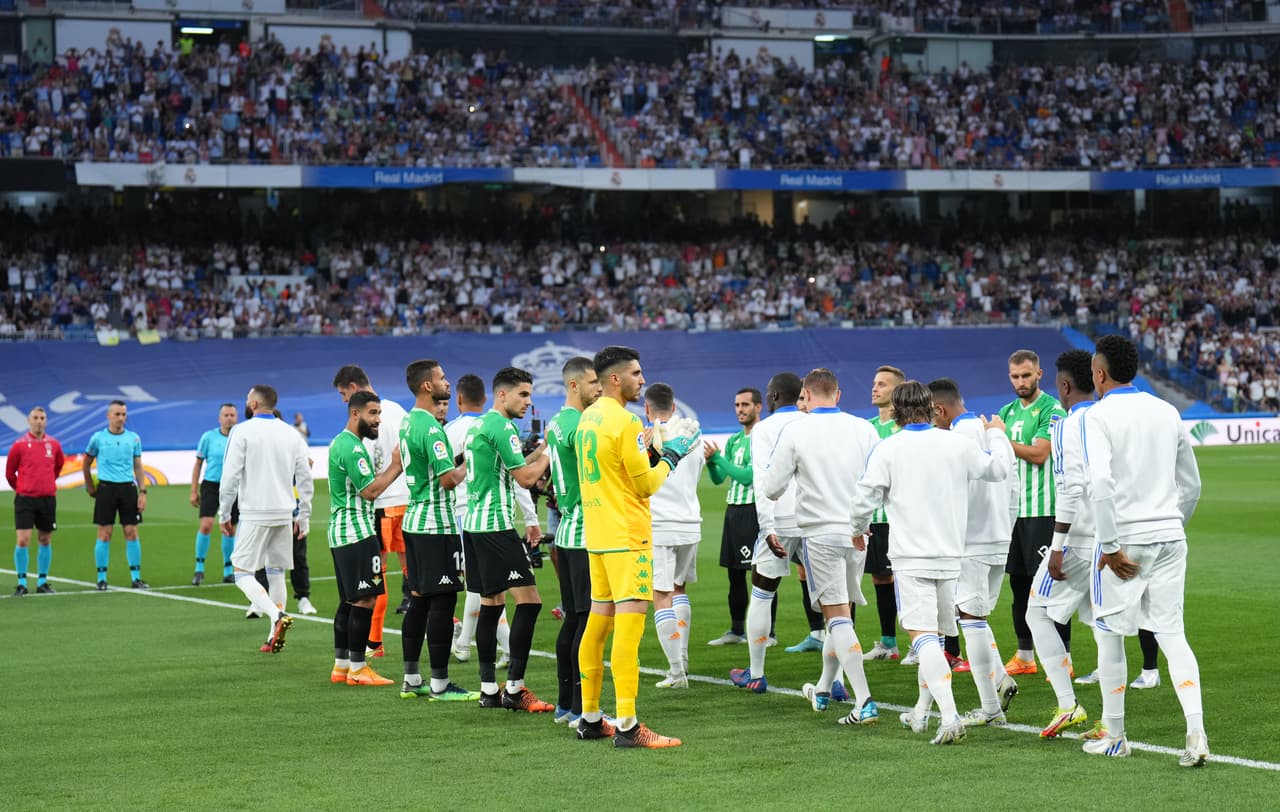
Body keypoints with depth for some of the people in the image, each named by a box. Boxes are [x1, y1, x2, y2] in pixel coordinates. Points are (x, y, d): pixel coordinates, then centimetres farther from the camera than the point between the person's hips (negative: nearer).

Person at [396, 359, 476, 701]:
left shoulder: (408, 422, 13)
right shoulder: (430, 427, -18)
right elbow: (448, 478, -23)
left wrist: (456, 461, 17)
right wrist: (468, 465, -3)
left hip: (415, 519, 10)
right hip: (437, 523, -10)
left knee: (419, 597, 13)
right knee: (443, 600, -6)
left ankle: (411, 679, 17)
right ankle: (440, 684, -5)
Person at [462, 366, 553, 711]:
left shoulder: (478, 425, 18)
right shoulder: (502, 427, -12)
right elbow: (525, 478, -15)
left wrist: (538, 451, 17)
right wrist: (547, 455, 0)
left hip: (474, 524, 10)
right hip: (495, 524, -10)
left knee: (491, 604, 12)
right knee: (529, 600, -11)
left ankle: (489, 689, 12)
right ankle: (514, 689, -12)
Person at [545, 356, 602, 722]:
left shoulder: (555, 424, 15)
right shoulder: (579, 427, -15)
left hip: (567, 530, 10)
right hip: (586, 534, -10)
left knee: (573, 618, 12)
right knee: (589, 620, -8)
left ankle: (565, 705, 16)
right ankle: (580, 709, -8)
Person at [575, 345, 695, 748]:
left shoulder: (588, 418, 13)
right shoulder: (624, 421, -14)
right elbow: (646, 484, -12)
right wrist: (671, 457, 4)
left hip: (596, 534, 9)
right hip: (626, 536, -9)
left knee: (599, 620, 14)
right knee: (629, 623, -11)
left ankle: (590, 718, 20)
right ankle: (627, 726, -15)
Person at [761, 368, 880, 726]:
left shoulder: (795, 432, -7)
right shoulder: (863, 429, 1)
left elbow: (771, 488, -4)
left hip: (820, 532, -4)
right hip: (857, 534, 4)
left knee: (837, 616, -5)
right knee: (841, 612, 18)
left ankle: (864, 702, -16)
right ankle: (823, 689, 35)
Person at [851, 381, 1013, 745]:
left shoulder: (885, 450, -8)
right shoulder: (959, 445, 2)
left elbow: (864, 500, -5)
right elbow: (998, 470, 18)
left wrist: (860, 528, 18)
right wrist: (997, 435, 38)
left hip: (910, 558, -4)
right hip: (950, 555, 4)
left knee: (923, 636, -11)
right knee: (934, 634, 19)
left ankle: (950, 716, -27)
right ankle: (921, 712, 31)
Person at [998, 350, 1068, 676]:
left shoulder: (1052, 410, -8)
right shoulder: (1007, 411, 15)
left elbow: (1038, 454, -16)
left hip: (1042, 510, -7)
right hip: (1013, 510, 7)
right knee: (1019, 582, 11)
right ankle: (1025, 656, 19)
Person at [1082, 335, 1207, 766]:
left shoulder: (1098, 415, -8)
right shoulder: (1167, 412, 10)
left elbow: (1101, 483, -20)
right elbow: (1192, 484, 15)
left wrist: (1111, 547, -16)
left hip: (1125, 538, -5)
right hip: (1170, 536, 5)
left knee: (1110, 633, 10)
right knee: (1172, 634, 5)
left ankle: (1114, 736, 17)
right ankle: (1196, 732, -11)